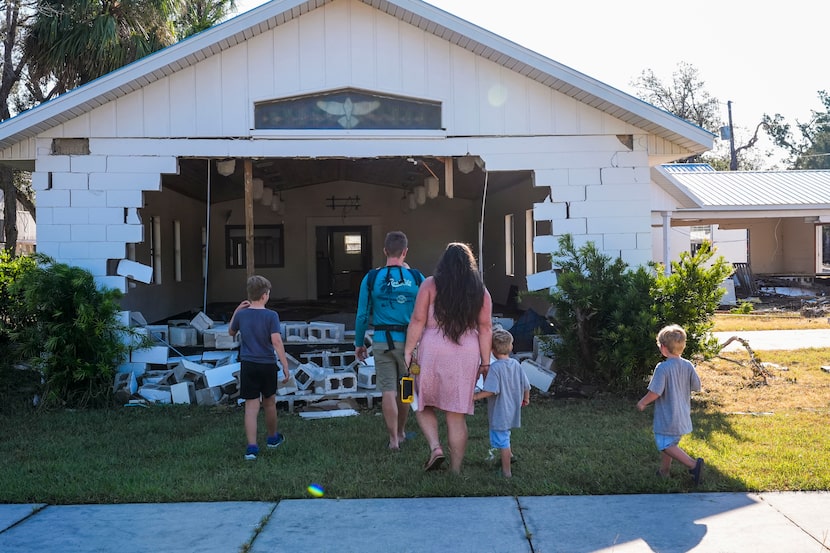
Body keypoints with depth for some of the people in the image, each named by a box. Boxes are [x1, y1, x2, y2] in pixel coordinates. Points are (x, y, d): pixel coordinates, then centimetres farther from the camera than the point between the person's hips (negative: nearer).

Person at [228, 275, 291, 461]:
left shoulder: (241, 314, -1)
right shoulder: (271, 316, -11)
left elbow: (231, 332, 19)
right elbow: (276, 341, -18)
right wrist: (285, 366, -16)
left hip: (248, 365, 1)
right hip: (267, 365, -1)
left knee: (251, 406, 0)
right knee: (269, 403, 18)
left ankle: (252, 447, -9)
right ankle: (272, 438, 37)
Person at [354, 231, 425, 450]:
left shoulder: (371, 278, -3)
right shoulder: (416, 277, -4)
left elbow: (362, 314, 0)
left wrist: (359, 343, 9)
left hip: (382, 340, -1)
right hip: (409, 340, 1)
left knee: (388, 390, 4)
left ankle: (394, 439, 4)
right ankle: (401, 432, 33)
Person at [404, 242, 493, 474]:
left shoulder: (430, 285, 0)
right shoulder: (480, 291, 7)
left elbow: (418, 321, -5)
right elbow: (485, 328, 4)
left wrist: (408, 351, 0)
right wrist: (485, 362, 7)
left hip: (433, 352, -2)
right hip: (467, 355, 2)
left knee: (422, 404, 18)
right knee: (457, 415, 8)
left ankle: (435, 446, -2)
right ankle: (456, 470, 13)